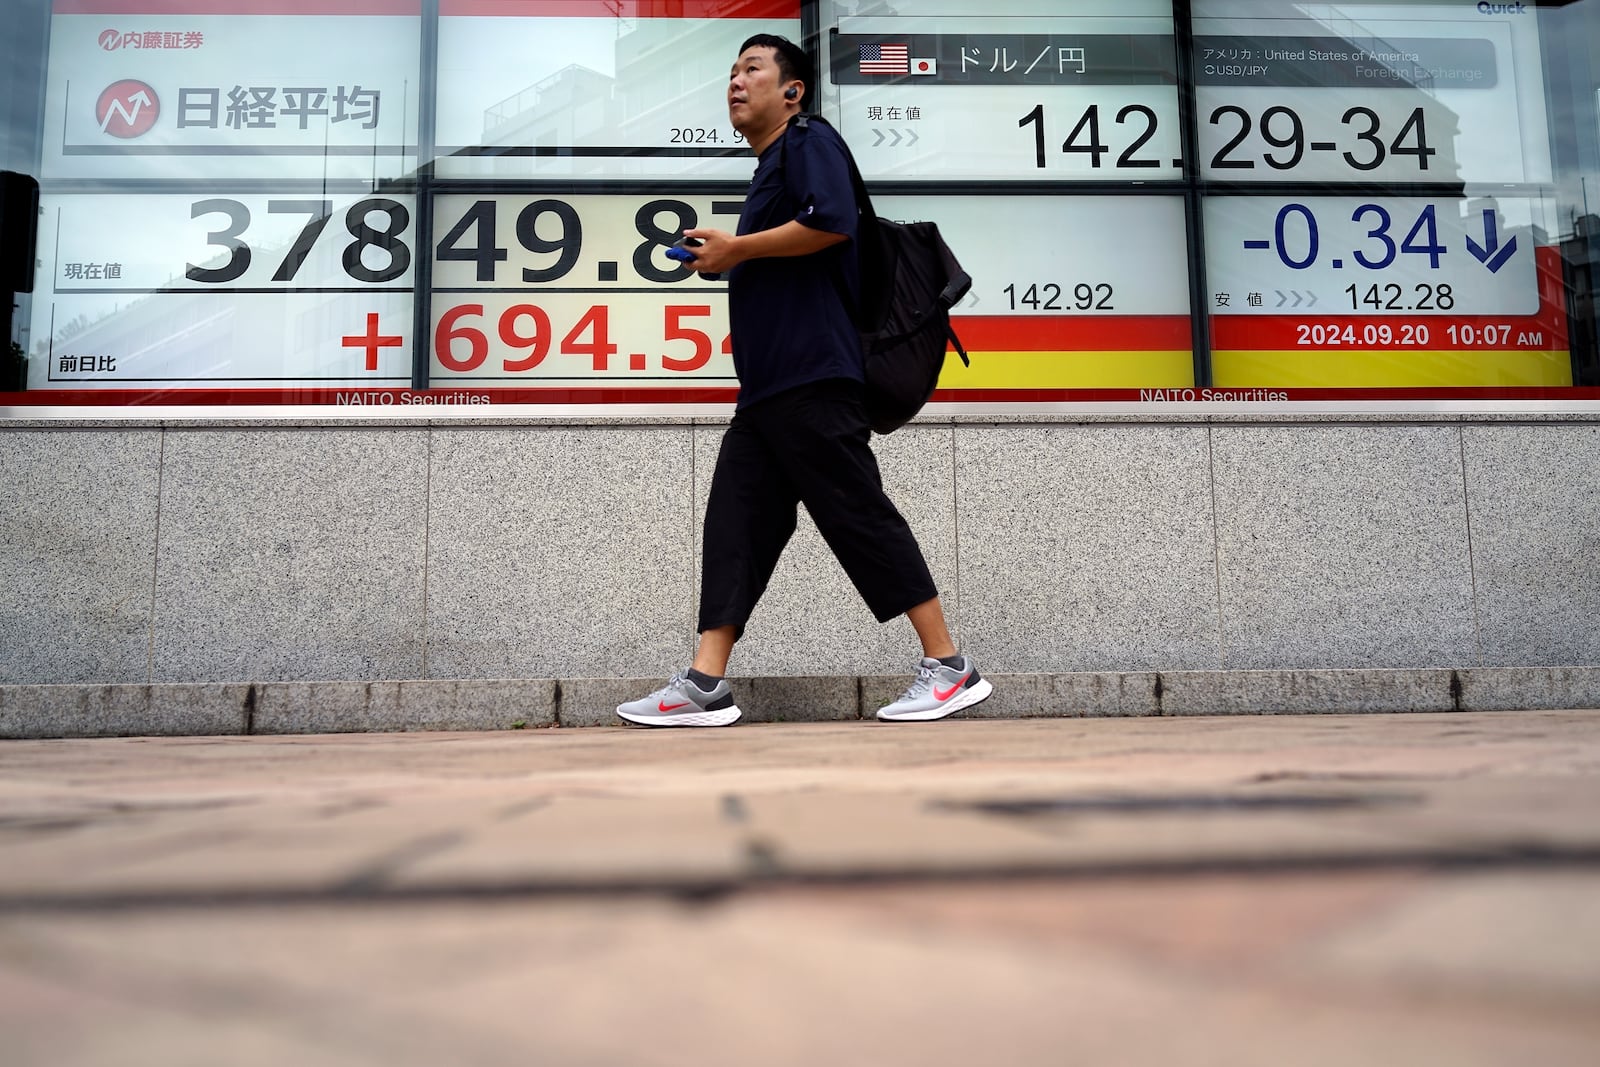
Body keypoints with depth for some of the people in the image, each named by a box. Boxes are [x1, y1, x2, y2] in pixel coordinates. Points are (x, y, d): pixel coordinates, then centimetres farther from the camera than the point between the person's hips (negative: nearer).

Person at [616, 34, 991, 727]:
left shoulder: (809, 142, 0)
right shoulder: (769, 169, 27)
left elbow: (832, 222, -20)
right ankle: (704, 686, 3)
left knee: (859, 515, -9)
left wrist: (736, 248, -11)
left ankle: (949, 667, 0)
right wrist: (724, 263, 19)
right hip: (765, 386, 10)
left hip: (813, 378, -10)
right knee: (735, 523, 3)